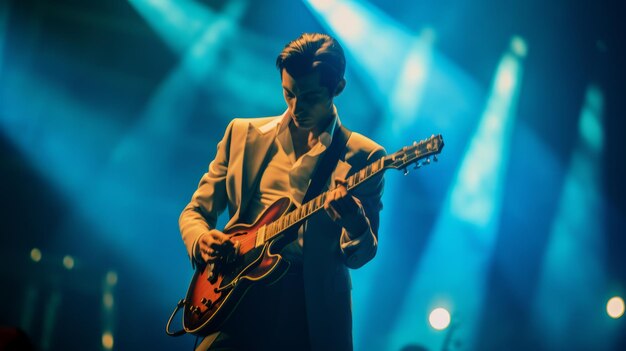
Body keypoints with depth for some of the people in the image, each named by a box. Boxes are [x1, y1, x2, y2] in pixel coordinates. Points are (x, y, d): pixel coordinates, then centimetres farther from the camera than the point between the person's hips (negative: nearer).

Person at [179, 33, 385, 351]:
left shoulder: (362, 156, 3)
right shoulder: (242, 133, 10)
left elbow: (359, 256, 2)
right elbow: (194, 212, 14)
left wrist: (354, 222, -21)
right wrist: (201, 241, -9)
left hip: (315, 307, -2)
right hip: (239, 298, 2)